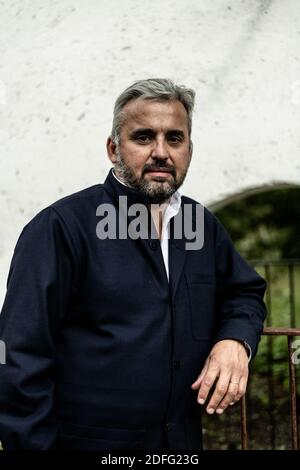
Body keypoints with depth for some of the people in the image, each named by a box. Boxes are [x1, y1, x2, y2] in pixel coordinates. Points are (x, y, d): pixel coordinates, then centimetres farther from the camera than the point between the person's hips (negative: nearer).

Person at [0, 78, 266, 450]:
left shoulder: (204, 225, 5)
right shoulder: (62, 227, -15)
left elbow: (244, 292, 18)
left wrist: (236, 339, -3)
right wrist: (31, 443, -19)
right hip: (86, 440, -6)